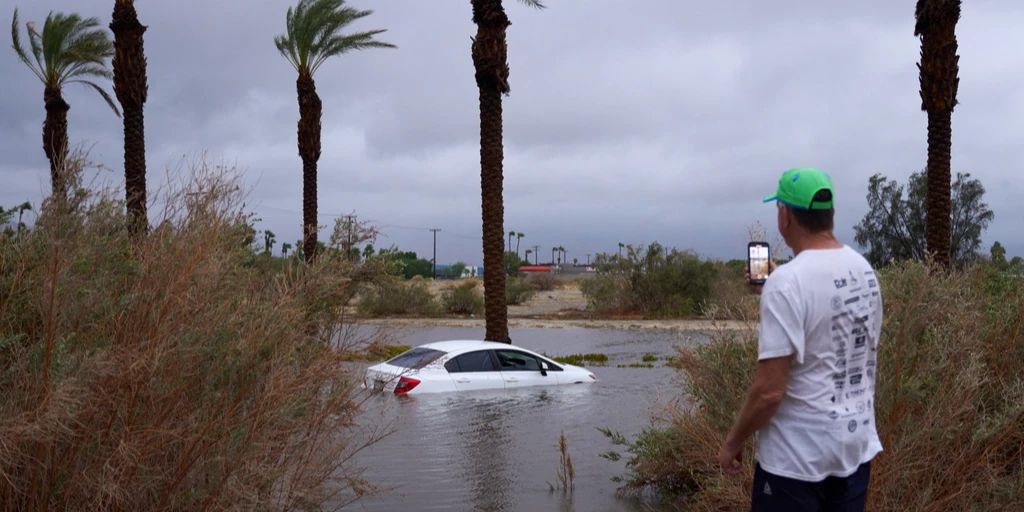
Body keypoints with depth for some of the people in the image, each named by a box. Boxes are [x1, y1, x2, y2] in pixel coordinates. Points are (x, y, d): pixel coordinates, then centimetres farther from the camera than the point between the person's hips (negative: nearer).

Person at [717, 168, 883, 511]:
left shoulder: (788, 281, -21)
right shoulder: (864, 269, 3)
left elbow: (769, 390, -22)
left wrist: (733, 442, -8)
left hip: (798, 455, -7)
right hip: (858, 444, 7)